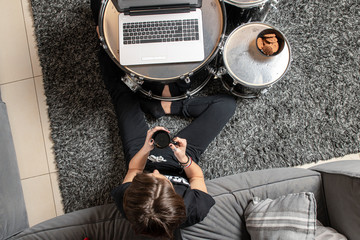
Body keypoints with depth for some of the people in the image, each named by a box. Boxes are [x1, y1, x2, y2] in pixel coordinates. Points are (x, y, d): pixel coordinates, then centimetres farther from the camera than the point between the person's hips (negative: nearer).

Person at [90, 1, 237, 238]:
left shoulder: (124, 201, -38)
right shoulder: (196, 210, -40)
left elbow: (132, 170, -14)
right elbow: (198, 177, -17)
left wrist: (145, 149, -30)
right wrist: (184, 159, -35)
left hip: (142, 151, 0)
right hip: (182, 153, 0)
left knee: (120, 90, 3)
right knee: (226, 103, -7)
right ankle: (168, 105, 7)